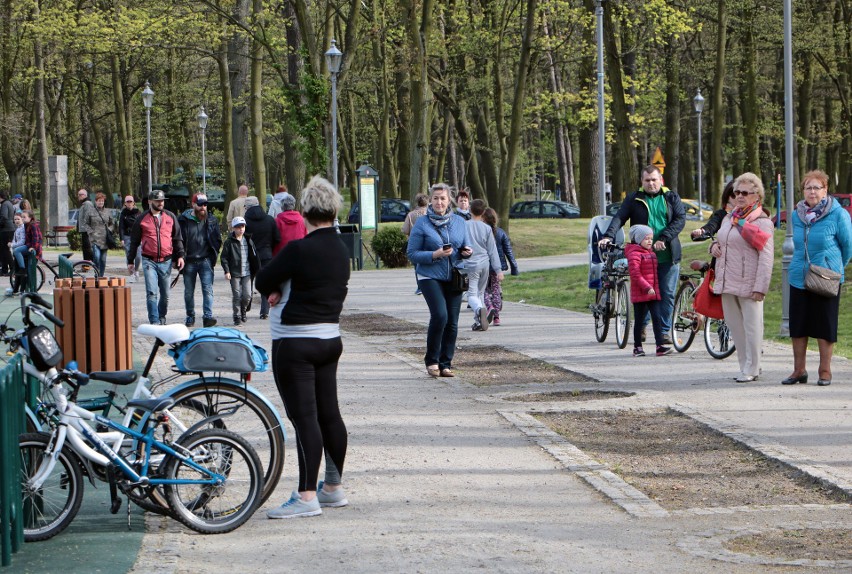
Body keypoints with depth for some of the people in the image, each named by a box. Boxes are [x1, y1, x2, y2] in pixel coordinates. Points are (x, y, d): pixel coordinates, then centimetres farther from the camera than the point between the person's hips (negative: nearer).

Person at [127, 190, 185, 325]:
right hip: (149, 261, -3)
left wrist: (180, 255, 4)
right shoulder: (142, 219, 3)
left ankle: (162, 317, 29)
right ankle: (154, 321, -16)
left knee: (165, 294, 11)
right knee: (152, 293, -14)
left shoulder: (171, 217, 9)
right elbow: (134, 241, 8)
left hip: (166, 261, 3)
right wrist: (130, 261, 8)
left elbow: (177, 238, 14)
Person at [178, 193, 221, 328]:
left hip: (205, 260, 0)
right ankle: (190, 316, 24)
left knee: (208, 289, -12)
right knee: (189, 291, 9)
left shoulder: (211, 220, 6)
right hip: (189, 261, 0)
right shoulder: (184, 220, -1)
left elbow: (218, 239, 13)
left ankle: (208, 316, -16)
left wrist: (213, 256, 3)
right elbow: (178, 240, 2)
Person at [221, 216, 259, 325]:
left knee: (247, 295, -2)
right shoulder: (229, 242, -3)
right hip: (234, 273, -3)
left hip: (247, 273, 3)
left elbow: (254, 256, 15)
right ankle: (237, 317, 8)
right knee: (236, 296, -1)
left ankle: (243, 310, 25)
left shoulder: (248, 241, 8)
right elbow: (224, 257, -4)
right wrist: (227, 271, -12)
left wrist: (255, 270, 12)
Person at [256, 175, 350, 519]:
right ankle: (333, 488, 23)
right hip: (330, 339, 8)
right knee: (329, 413, 14)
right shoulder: (340, 250, 8)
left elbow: (263, 281, -10)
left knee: (304, 417, -9)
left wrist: (274, 291, 12)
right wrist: (283, 293, 2)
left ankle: (307, 497, -10)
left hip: (295, 343, -8)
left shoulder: (299, 250, -18)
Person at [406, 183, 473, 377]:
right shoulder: (422, 223, -2)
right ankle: (431, 360, -4)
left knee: (452, 322, 1)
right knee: (440, 315, -21)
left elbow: (465, 247, 19)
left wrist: (467, 252, -5)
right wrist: (435, 254, -17)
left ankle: (445, 364, 13)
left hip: (454, 278, 4)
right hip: (430, 277, -4)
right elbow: (412, 254, -4)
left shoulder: (459, 222, 11)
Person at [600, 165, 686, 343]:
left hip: (667, 257, 0)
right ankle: (641, 327, 24)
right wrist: (609, 236, -23)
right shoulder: (634, 199, 6)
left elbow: (680, 219, -3)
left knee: (667, 294, 1)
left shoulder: (671, 198, 8)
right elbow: (619, 218, -4)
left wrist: (663, 239, -16)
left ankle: (665, 330, 10)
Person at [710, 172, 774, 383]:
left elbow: (766, 258, -12)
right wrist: (715, 245, 7)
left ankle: (751, 369, 6)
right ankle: (745, 366, 21)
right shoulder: (729, 218, 15)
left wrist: (760, 288, -19)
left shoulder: (762, 222, -7)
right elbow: (720, 239, 33)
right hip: (727, 283, 7)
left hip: (748, 284, -7)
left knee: (751, 326, -2)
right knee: (734, 326, 11)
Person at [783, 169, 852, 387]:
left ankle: (825, 371, 13)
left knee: (825, 327, 3)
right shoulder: (797, 216, 4)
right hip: (799, 278, 4)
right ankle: (799, 370, 18)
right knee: (798, 326, 7)